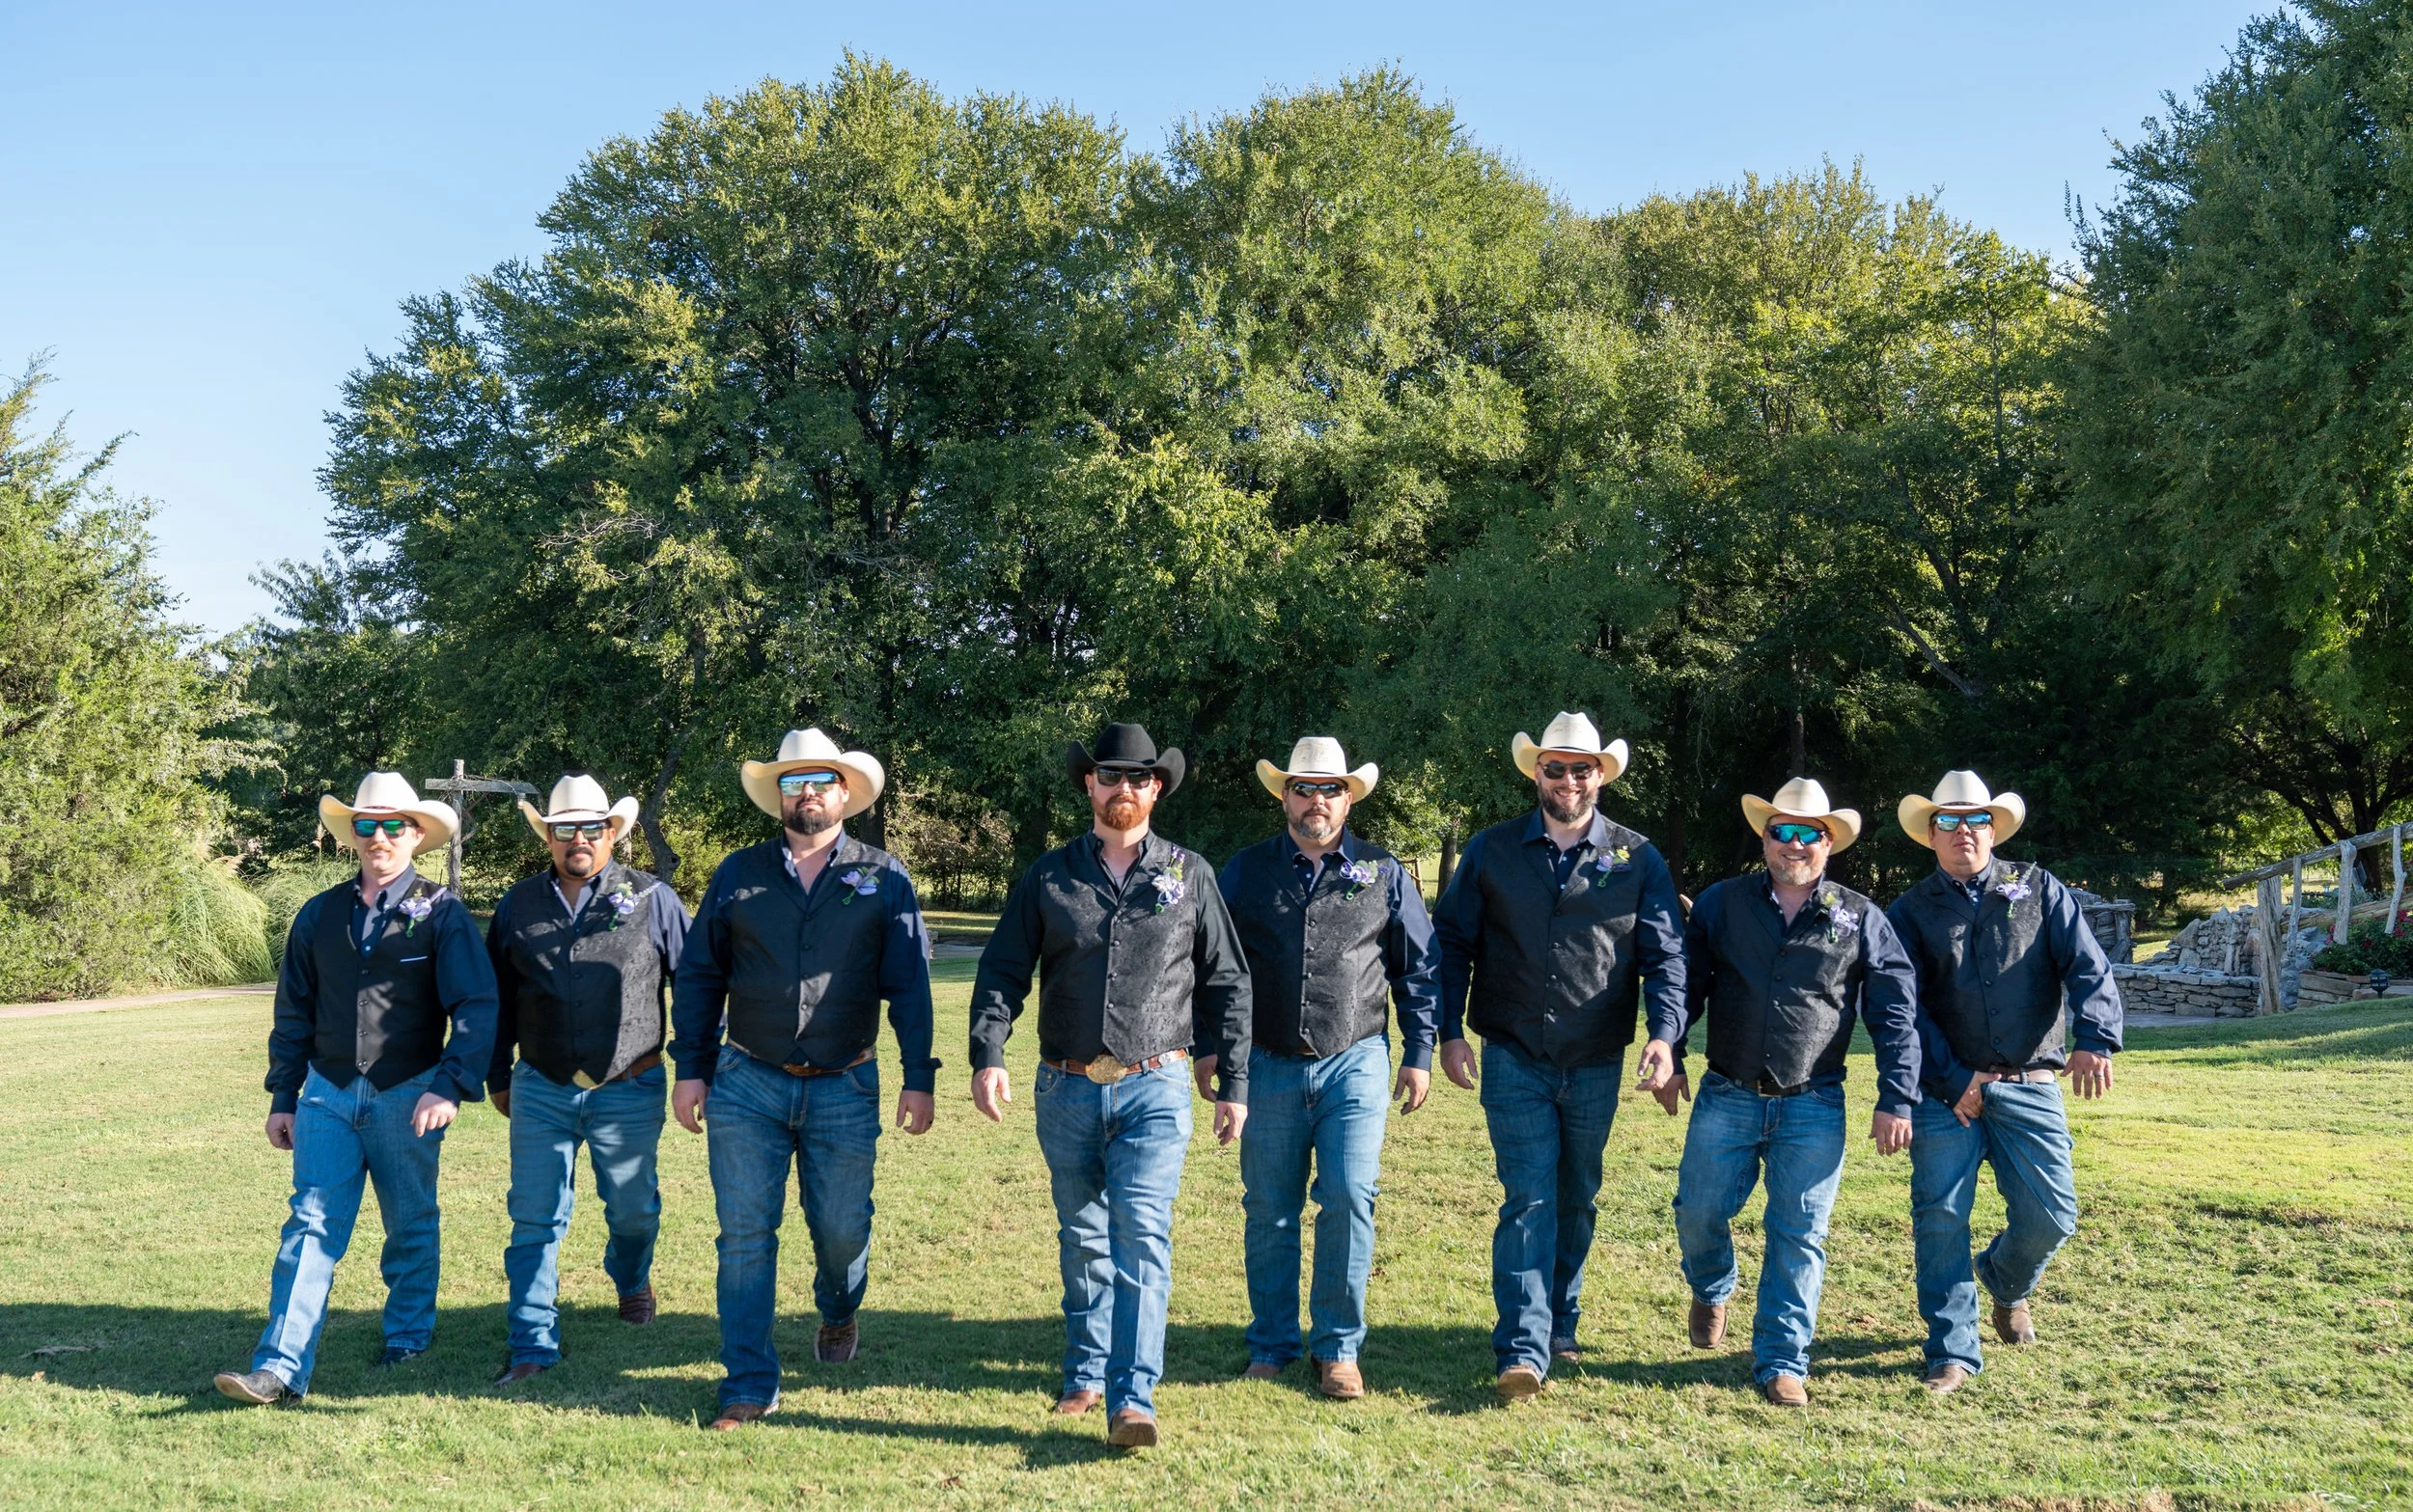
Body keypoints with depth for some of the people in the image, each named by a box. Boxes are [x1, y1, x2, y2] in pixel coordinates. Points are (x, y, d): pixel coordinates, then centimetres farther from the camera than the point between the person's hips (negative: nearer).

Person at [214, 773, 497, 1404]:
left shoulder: (440, 912, -4)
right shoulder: (319, 915, 7)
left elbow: (476, 1007, -11)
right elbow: (294, 1014, 13)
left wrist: (450, 1087, -22)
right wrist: (283, 1098, 11)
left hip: (407, 1098, -2)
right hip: (328, 1093, 2)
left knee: (411, 1227, 11)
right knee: (311, 1225, -5)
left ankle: (408, 1337, 28)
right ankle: (280, 1369, -7)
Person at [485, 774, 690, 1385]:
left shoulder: (651, 899, -1)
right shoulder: (519, 905, 6)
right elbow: (496, 998, 15)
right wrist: (497, 1076, 16)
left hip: (629, 1090, -1)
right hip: (541, 1090, 1)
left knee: (633, 1209, 14)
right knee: (534, 1219, -1)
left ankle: (631, 1280, 44)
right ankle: (533, 1344, 6)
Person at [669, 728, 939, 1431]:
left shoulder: (884, 879, 3)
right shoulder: (738, 874, 6)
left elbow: (909, 985, 2)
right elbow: (697, 976, 9)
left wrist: (918, 1078, -5)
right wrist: (690, 1069, 3)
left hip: (845, 1089, 0)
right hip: (748, 1084, 1)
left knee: (841, 1229, 8)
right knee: (745, 1234, -1)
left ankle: (838, 1314, 42)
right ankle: (750, 1385, 9)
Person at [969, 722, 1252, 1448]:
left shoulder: (1190, 876, 6)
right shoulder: (1048, 877, 6)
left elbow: (1227, 985, 8)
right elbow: (1001, 972, 4)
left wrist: (1234, 1085, 5)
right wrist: (987, 1056, -12)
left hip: (1154, 1088, -2)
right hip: (1066, 1089, 2)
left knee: (1141, 1236, -12)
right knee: (1082, 1240, 13)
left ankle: (1133, 1399, -13)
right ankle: (1086, 1374, 27)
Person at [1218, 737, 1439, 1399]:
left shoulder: (1383, 873, 7)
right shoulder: (1244, 872, 7)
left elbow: (1418, 967, 11)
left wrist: (1419, 1055, 7)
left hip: (1355, 1064, -1)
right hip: (1268, 1066, 1)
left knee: (1349, 1198, -9)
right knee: (1270, 1211, 6)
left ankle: (1338, 1349, 5)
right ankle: (1271, 1346, 21)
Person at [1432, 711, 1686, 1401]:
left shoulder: (1638, 860, 3)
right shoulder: (1491, 852, 2)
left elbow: (1665, 955, 0)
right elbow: (1452, 943, 6)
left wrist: (1664, 1034, -15)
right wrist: (1450, 1031, -3)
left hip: (1596, 1065, 2)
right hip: (1515, 1059, -2)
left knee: (1577, 1201, 14)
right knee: (1529, 1199, -8)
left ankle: (1560, 1323, 32)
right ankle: (1524, 1350, -9)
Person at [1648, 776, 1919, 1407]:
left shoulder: (1860, 920, 6)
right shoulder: (1721, 904, 7)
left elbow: (1894, 1016, 6)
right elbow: (1686, 984, 10)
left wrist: (1895, 1101, -1)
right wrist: (1668, 1049, -4)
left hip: (1813, 1106, -1)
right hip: (1726, 1096, 1)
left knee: (1800, 1235, -1)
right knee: (1699, 1213, 1)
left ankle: (1782, 1362, 10)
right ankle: (1711, 1291, 34)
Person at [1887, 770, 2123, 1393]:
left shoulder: (2038, 890, 9)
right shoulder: (1910, 912, 7)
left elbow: (2087, 966, -3)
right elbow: (1906, 1008, 0)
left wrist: (2094, 1039, -21)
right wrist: (1953, 1081, -11)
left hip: (2029, 1085, 1)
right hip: (1945, 1090, 0)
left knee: (2050, 1216, -1)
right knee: (1940, 1218, -5)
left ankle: (2005, 1284, 33)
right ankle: (1953, 1351, 8)